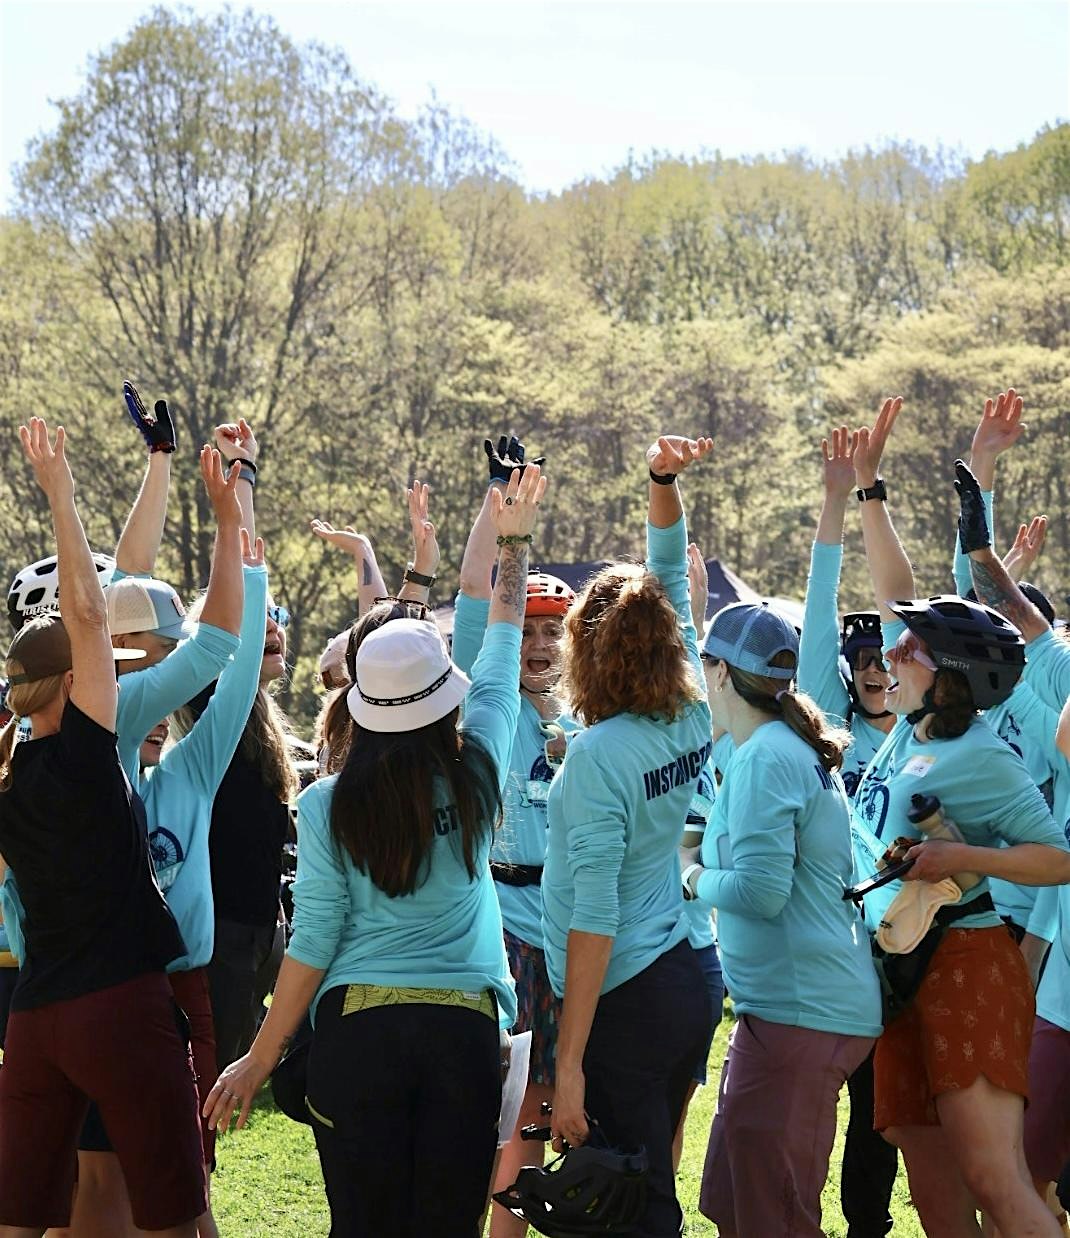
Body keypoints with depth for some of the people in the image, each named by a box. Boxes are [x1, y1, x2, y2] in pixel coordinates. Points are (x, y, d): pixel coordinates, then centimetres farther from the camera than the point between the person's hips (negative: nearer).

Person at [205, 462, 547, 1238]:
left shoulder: (328, 806, -3)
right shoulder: (476, 777, 0)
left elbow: (313, 941, -3)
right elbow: (504, 641, 15)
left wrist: (261, 1058, 6)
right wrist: (515, 541, 29)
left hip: (357, 1029, -1)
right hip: (464, 1030, 1)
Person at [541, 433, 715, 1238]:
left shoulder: (599, 754, -17)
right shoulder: (691, 721, 2)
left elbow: (595, 921, -20)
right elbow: (671, 575, 17)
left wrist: (569, 1063, -19)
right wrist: (665, 485, 10)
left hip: (625, 1000, -8)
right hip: (685, 982, 8)